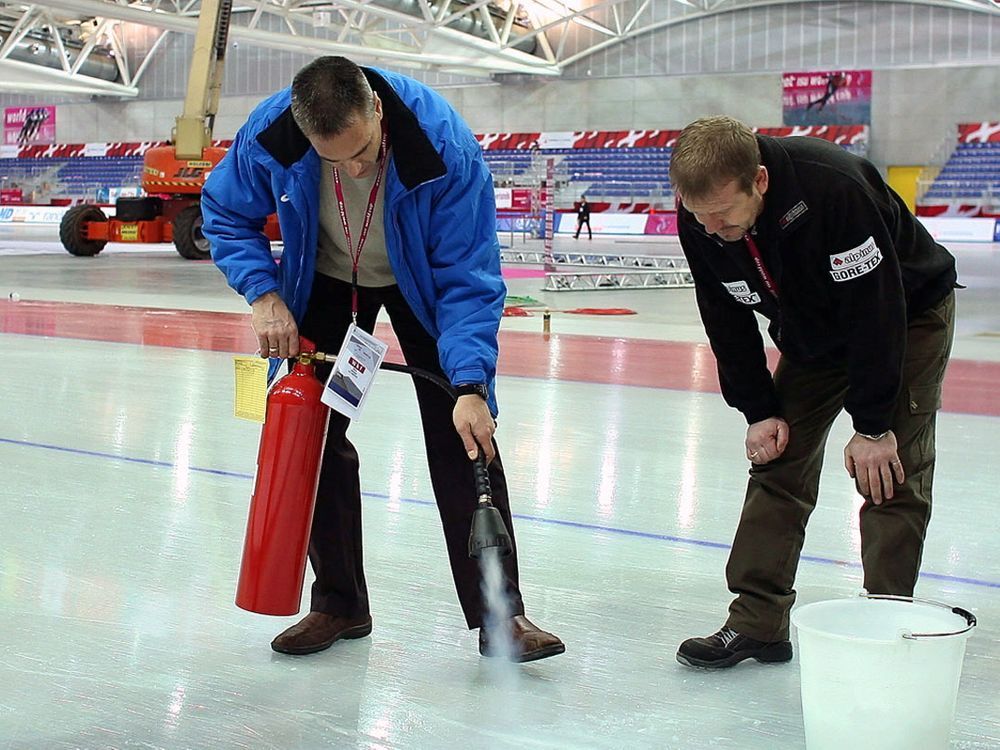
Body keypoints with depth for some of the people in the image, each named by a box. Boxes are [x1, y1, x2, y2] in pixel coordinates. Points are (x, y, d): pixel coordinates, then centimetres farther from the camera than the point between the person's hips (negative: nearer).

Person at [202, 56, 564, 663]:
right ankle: (339, 604, 15)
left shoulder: (446, 145, -38)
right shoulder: (270, 135, -31)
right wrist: (264, 296, -23)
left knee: (464, 439, -10)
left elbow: (467, 278, -31)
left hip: (421, 281, -2)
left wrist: (469, 385, -40)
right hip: (325, 281, 3)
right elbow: (226, 213, -9)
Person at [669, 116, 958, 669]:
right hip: (811, 331, 6)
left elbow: (875, 310, -33)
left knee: (889, 472, -11)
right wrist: (760, 410, -10)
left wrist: (873, 425, -28)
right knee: (777, 461, 0)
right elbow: (728, 323, -7)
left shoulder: (835, 188, -39)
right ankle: (757, 620, 6)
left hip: (908, 317, -5)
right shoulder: (700, 222, -21)